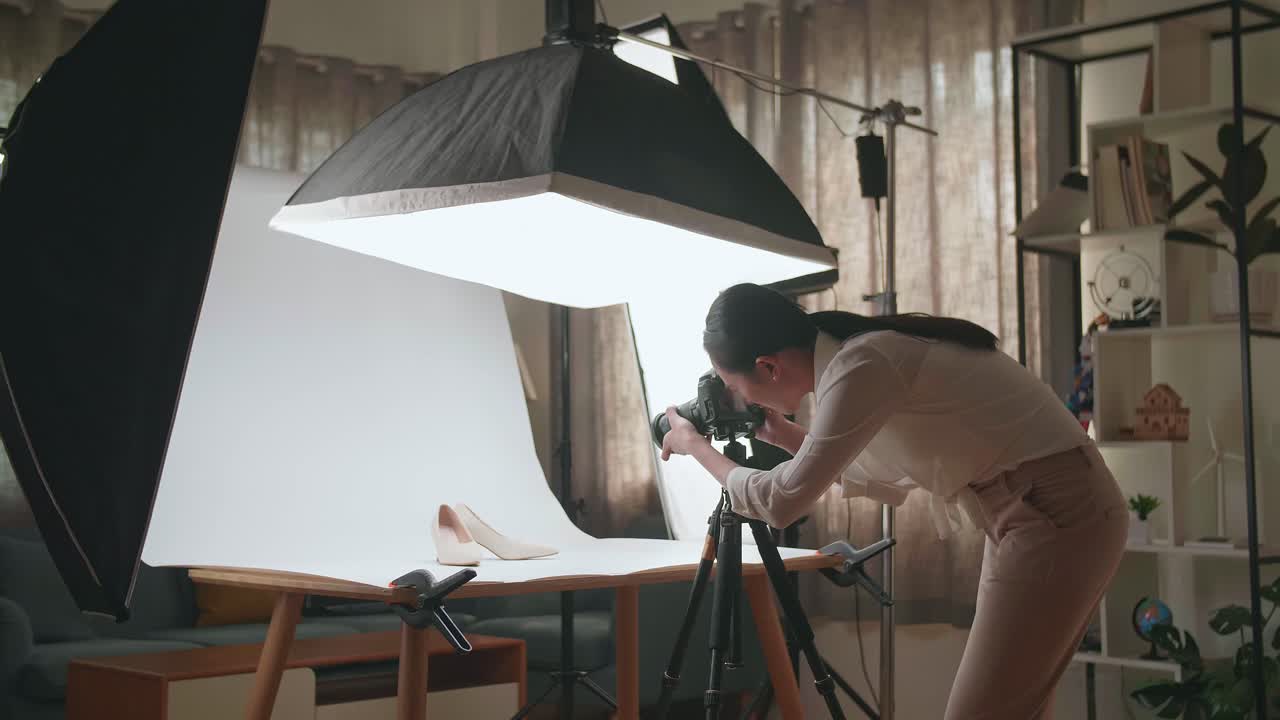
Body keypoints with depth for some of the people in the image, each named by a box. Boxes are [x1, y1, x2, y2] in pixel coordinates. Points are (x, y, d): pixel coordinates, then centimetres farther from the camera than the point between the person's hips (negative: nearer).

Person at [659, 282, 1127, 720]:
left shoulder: (860, 367, -19)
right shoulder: (863, 354, 9)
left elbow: (782, 501, -14)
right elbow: (890, 480, 22)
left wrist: (695, 445, 2)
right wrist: (785, 437, 19)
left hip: (1057, 518, -9)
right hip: (1033, 517, 9)